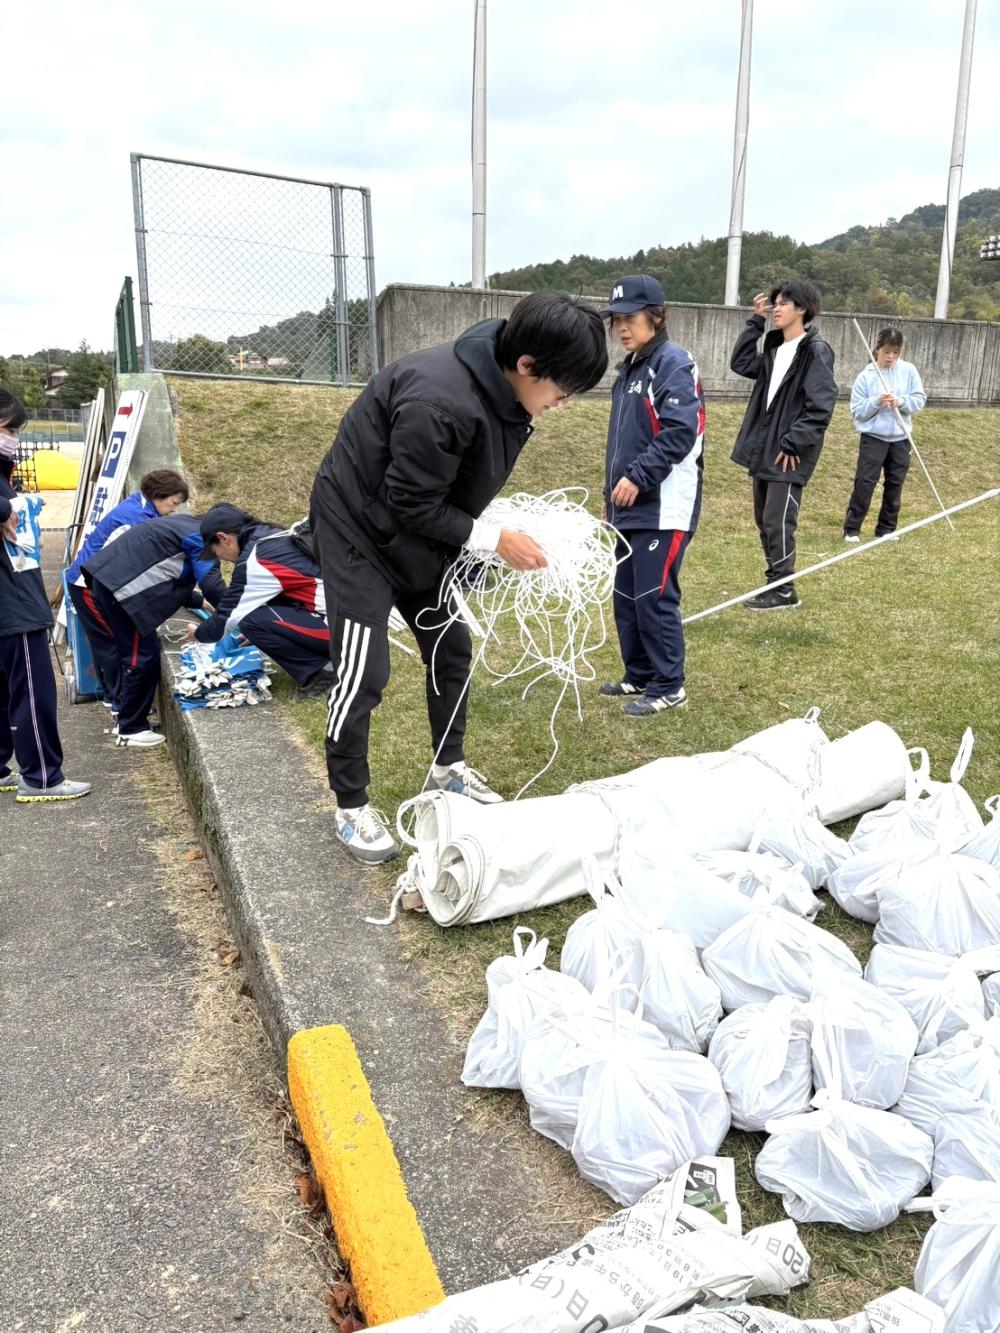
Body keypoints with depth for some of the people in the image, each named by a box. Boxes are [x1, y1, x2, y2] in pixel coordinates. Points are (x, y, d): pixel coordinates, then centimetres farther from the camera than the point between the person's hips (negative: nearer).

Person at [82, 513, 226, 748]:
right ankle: (131, 730, 6)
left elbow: (172, 579, 27)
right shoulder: (200, 537, -6)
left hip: (108, 577, 10)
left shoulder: (186, 526, 22)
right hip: (120, 586, -10)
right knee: (142, 654, -3)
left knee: (135, 652, 18)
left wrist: (202, 602, 26)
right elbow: (212, 584, -14)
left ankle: (129, 720, 28)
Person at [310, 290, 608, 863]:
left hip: (420, 533, 9)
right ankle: (352, 808, 10)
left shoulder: (504, 389, -7)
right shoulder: (440, 401, -35)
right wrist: (497, 539, -23)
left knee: (452, 648, 13)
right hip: (360, 528, -9)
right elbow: (413, 504, -27)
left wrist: (508, 520, -5)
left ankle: (449, 769, 31)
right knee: (364, 672, -7)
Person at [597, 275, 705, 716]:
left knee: (654, 596, -6)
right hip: (630, 505, 9)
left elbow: (681, 431, -20)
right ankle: (639, 676, 25)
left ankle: (669, 686, 6)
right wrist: (612, 493, 21)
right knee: (626, 595, 12)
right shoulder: (630, 367, 18)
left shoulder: (673, 363, -10)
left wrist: (638, 477, -21)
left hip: (664, 507, -9)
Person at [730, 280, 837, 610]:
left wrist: (793, 444, -18)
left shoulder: (816, 351, -12)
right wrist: (756, 321, 9)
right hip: (764, 450, 8)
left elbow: (820, 407, -17)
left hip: (789, 454, -8)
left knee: (777, 521, -6)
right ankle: (774, 581, 24)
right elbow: (741, 363, 14)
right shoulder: (775, 348, 13)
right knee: (763, 520, 13)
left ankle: (783, 589, 5)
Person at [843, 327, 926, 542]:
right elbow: (856, 411, -7)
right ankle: (851, 529, -2)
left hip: (900, 438, 3)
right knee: (865, 482, -8)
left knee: (894, 484, 9)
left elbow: (920, 398, 1)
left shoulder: (908, 371, 1)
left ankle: (886, 528, 20)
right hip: (873, 437, -3)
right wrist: (876, 402, -22)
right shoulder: (866, 376, -6)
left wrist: (901, 402, -17)